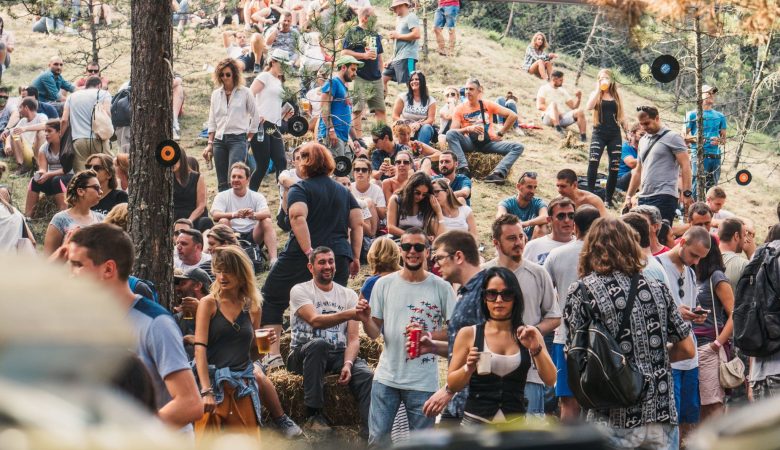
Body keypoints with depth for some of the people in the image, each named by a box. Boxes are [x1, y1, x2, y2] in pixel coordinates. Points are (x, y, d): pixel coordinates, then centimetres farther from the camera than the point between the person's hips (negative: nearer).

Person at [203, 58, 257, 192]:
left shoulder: (245, 93, 0)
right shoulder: (216, 94, 12)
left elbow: (254, 116, 7)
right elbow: (212, 121, 15)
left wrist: (249, 138, 5)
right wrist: (210, 143, 11)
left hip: (238, 138, -4)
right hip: (219, 139, 4)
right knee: (222, 183, 5)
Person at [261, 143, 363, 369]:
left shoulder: (300, 189, -1)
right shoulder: (344, 191, 17)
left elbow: (298, 217, -19)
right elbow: (358, 224, 11)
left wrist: (309, 252, -22)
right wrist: (355, 257, 13)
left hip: (301, 258, -5)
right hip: (339, 257, 5)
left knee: (271, 300, 9)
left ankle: (273, 355, -1)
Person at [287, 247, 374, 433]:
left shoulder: (349, 295, 10)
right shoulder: (300, 290, -2)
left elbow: (353, 338, 3)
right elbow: (315, 320, -22)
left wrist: (347, 364, -19)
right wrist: (351, 314, -38)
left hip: (339, 354, 3)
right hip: (304, 353, -3)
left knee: (366, 375, -27)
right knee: (319, 344, -38)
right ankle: (314, 414, -30)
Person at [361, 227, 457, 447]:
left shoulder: (441, 287, -4)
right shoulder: (384, 284, 2)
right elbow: (375, 332, 4)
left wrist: (428, 335, -18)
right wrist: (365, 320, -18)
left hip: (424, 382, -1)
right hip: (386, 378, 2)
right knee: (377, 438, 4)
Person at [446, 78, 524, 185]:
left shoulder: (488, 105, 7)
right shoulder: (460, 109, 5)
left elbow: (513, 116, 5)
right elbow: (453, 131, -7)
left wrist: (500, 133, -1)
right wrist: (468, 129, -24)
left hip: (488, 143, 1)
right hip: (469, 143, -1)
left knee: (518, 147, -20)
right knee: (450, 134, -30)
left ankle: (497, 173, -42)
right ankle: (463, 168, -41)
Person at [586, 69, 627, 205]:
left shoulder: (616, 95, 11)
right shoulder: (595, 94, 6)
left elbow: (622, 115, 16)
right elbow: (589, 107, -15)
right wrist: (598, 89, -13)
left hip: (615, 134, 3)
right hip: (599, 133, -3)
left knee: (614, 167, 1)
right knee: (593, 162, -24)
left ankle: (608, 198, 11)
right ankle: (590, 194, -21)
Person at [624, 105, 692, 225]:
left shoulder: (672, 138, -2)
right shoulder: (643, 141, 20)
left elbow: (685, 166, -8)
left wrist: (687, 193, -16)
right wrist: (629, 196, 20)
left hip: (664, 197, -7)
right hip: (643, 198, 7)